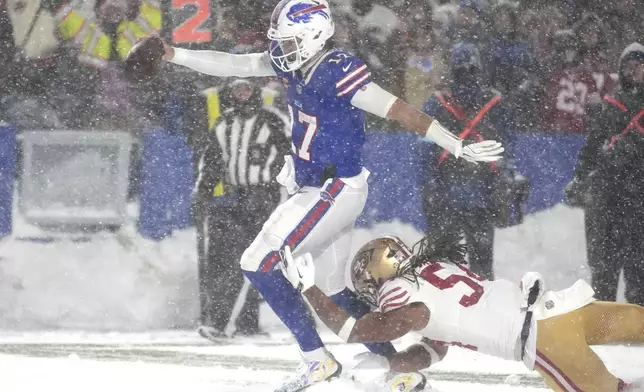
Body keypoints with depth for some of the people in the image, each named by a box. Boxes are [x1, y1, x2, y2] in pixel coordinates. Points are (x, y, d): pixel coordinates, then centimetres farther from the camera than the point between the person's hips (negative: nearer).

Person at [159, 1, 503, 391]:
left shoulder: (338, 73, -22)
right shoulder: (292, 63, 3)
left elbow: (404, 113, -22)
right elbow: (235, 65, 10)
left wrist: (461, 148, -23)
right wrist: (173, 54, 4)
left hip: (335, 193, -9)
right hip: (316, 191, 9)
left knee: (259, 264, -9)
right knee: (334, 289, 15)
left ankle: (318, 359, -5)